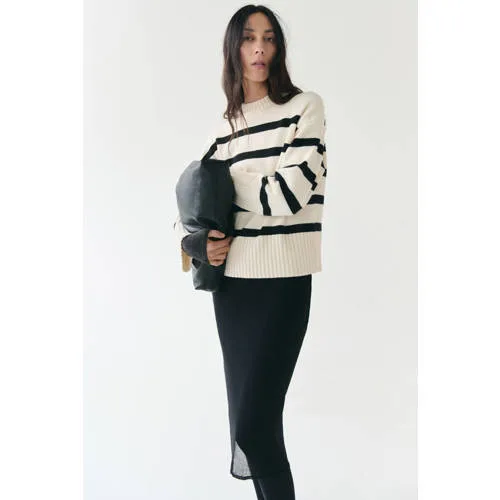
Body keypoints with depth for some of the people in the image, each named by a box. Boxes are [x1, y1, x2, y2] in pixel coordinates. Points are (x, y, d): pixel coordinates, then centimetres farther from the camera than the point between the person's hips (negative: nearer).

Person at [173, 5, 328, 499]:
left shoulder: (305, 107, -2)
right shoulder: (224, 128, 12)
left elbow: (286, 196, -15)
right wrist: (197, 243, -4)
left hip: (282, 283, -5)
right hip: (230, 282, 5)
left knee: (252, 424, -9)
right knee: (249, 417, 12)